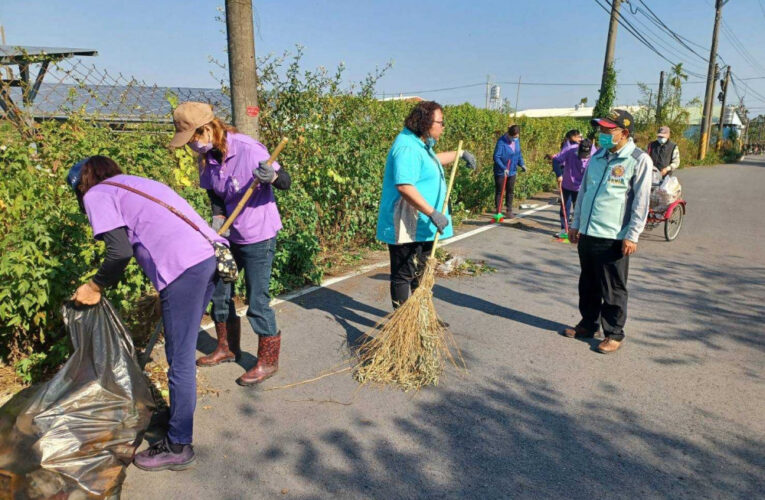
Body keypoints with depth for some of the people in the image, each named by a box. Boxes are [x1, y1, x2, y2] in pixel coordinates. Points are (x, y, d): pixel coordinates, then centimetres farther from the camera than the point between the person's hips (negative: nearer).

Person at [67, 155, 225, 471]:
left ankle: (178, 448, 15)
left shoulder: (96, 194, 7)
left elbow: (120, 251, -7)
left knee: (180, 360, 2)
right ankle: (178, 415, 38)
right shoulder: (137, 183, 32)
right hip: (210, 255, 9)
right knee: (182, 351, 22)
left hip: (184, 267, -9)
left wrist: (95, 287, 8)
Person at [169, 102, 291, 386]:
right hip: (229, 235, 8)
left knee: (257, 301, -1)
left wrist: (272, 176, -39)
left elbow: (286, 182, -17)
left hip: (258, 237, -8)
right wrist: (218, 220, -9)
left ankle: (268, 362, 17)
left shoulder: (248, 149, -22)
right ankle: (227, 348, 38)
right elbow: (214, 195, 9)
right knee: (219, 291, 17)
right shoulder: (206, 157, -2)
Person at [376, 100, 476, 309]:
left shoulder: (421, 144, 14)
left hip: (421, 225, 11)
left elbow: (432, 160, 39)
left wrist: (459, 154, 39)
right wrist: (432, 212, -34)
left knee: (419, 274, 20)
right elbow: (404, 187, -33)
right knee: (403, 275, 0)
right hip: (407, 227, -11)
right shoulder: (407, 147, -21)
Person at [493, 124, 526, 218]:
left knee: (510, 191, 13)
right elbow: (496, 157, -23)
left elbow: (519, 154, 12)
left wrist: (522, 164, -4)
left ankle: (509, 210, 24)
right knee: (499, 192, 4)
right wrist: (503, 168, -32)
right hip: (501, 172, -6)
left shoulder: (517, 140, 0)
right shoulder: (501, 141, -20)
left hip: (512, 171, 6)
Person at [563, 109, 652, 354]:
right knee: (588, 285, 16)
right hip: (587, 234, 6)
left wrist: (632, 236, -12)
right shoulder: (597, 157, 12)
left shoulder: (639, 160, -8)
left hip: (613, 238, -6)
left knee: (613, 290, 3)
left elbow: (641, 202, -9)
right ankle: (588, 325, 31)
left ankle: (614, 334, 16)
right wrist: (576, 224, 17)